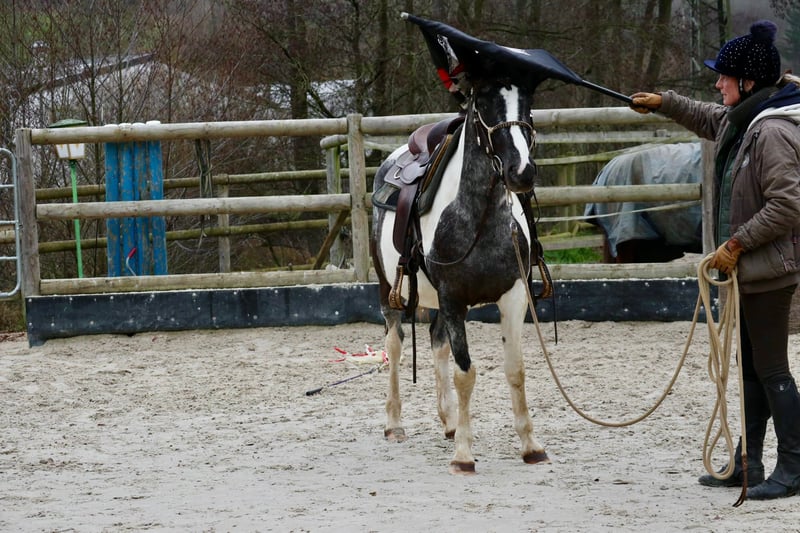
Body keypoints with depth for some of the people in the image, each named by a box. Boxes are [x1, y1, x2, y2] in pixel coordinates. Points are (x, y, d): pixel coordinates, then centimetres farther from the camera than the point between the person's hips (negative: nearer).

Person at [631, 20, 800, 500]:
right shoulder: (741, 122, 9)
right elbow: (710, 120, 34)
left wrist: (737, 243, -22)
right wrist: (663, 103, 34)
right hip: (748, 268, 11)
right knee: (752, 369, 16)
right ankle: (748, 464, 24)